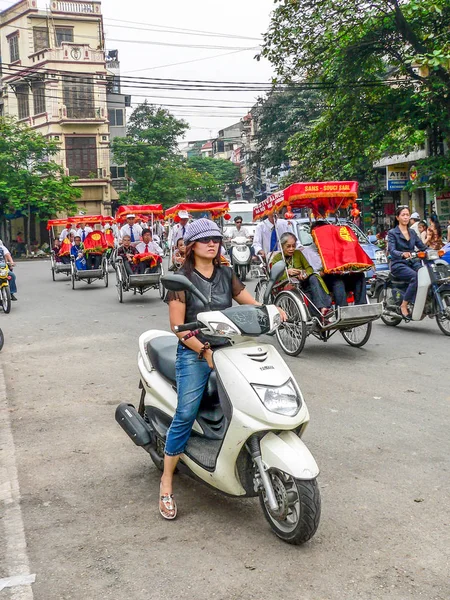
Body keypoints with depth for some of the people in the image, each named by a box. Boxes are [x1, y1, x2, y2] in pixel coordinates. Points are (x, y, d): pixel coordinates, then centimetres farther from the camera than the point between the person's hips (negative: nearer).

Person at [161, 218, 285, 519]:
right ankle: (167, 482, -6)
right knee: (186, 414, -17)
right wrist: (204, 351, -17)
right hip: (193, 353, -4)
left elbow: (252, 304, 15)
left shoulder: (227, 274, 15)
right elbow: (178, 326, -5)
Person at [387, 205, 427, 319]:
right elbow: (392, 251, -13)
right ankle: (404, 305, -23)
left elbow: (422, 246, 13)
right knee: (416, 277, -33)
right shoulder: (392, 233, 1)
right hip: (398, 264, -5)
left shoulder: (412, 232, 19)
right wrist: (403, 254, -34)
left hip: (413, 263, 5)